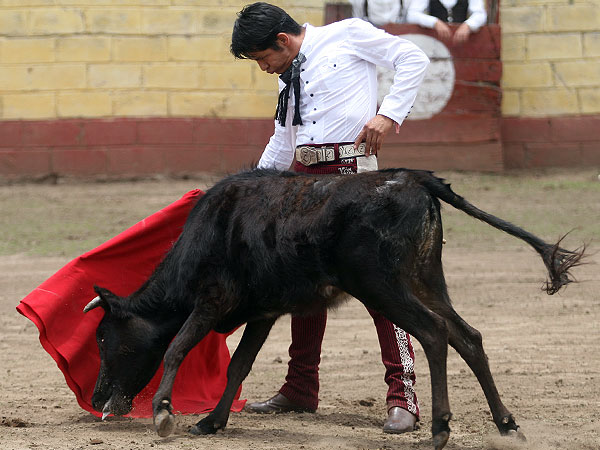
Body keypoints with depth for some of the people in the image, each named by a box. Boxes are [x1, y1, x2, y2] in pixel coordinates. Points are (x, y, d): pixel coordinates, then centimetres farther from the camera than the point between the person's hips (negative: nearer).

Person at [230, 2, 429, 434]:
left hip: (353, 171, -8)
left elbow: (412, 58, -3)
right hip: (307, 176, 8)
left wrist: (388, 114, -12)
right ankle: (301, 389, 22)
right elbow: (281, 146, 27)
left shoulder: (347, 35, -1)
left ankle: (402, 394, -12)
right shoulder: (290, 77, 19)